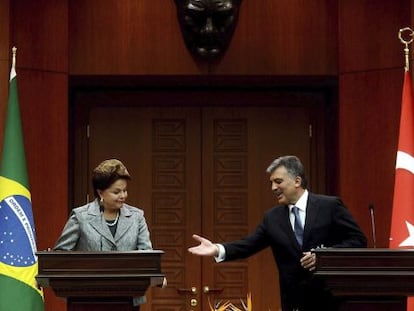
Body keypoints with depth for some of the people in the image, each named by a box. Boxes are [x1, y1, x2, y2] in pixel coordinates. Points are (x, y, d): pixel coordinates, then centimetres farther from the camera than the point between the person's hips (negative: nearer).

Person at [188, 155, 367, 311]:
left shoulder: (330, 206, -2)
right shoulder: (272, 218, 11)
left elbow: (358, 240, -4)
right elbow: (249, 245, 5)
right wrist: (218, 249, -11)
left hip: (330, 297, -4)